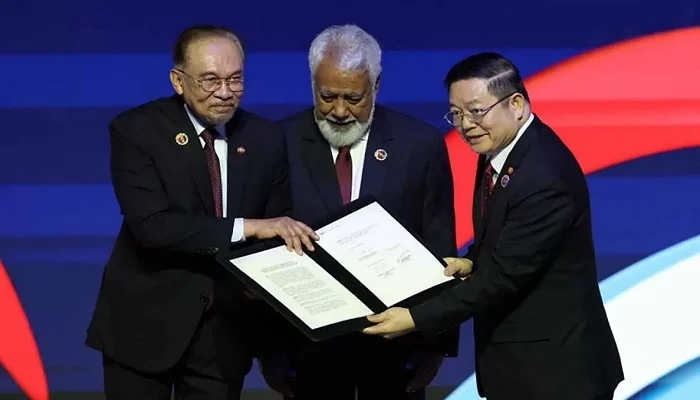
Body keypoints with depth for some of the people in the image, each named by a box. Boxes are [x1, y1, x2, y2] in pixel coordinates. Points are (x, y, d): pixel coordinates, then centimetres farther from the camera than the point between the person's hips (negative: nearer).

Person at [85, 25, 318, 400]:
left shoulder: (266, 138, 3)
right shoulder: (136, 130, -10)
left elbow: (280, 227, 5)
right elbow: (151, 224, -22)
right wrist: (247, 227, -27)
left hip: (227, 325, 3)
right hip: (145, 321, -3)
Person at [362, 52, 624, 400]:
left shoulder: (544, 177, -25)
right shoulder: (499, 148, 5)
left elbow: (506, 275, -23)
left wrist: (416, 319, -20)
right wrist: (474, 262, -2)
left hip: (553, 365, -9)